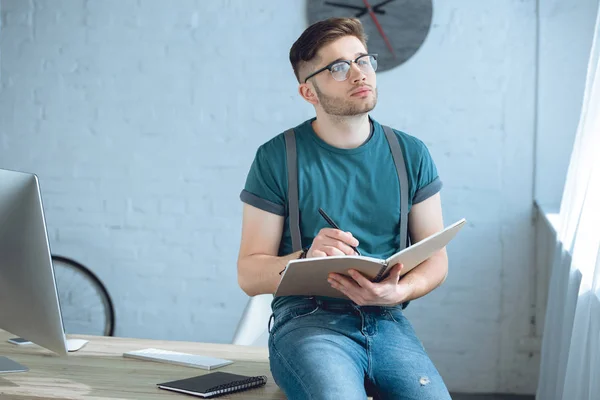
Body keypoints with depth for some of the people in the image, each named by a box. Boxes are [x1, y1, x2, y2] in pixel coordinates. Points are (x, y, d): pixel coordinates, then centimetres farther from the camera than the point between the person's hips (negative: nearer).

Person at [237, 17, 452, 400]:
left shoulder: (411, 154, 10)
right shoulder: (278, 158, 1)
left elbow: (436, 258, 11)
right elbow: (249, 273, 0)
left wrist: (398, 292, -11)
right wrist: (306, 259, -20)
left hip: (387, 321, 4)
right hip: (307, 320, -3)